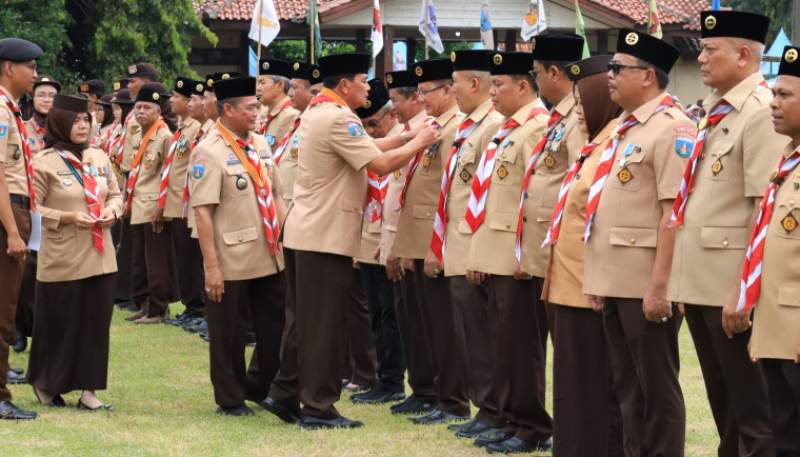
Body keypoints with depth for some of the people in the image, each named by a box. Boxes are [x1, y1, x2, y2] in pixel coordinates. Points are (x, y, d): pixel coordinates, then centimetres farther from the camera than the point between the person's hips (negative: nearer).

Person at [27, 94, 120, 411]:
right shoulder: (45, 162, -9)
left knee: (96, 323, 4)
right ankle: (45, 383, 23)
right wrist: (66, 217, -19)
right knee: (59, 325, 3)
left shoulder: (99, 157, 8)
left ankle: (88, 389, 11)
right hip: (62, 261, -5)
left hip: (99, 257, 5)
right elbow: (30, 207, -10)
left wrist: (111, 211, -4)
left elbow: (115, 194, 17)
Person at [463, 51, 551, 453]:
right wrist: (479, 253, 18)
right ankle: (511, 420, 19)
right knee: (503, 339, 12)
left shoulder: (538, 128, -13)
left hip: (518, 255, -9)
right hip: (496, 254, 9)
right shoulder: (507, 130, 17)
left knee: (519, 342, -4)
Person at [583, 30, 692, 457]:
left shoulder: (671, 128, -12)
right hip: (615, 279, 9)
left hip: (645, 284, -9)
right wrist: (599, 277, 17)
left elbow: (675, 213, -18)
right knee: (627, 386, 14)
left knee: (657, 387, -1)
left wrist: (659, 286, -22)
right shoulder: (623, 128, 15)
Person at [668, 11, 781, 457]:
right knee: (721, 398, 16)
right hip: (700, 279, 9)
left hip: (732, 283, -9)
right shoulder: (715, 112, 15)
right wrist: (685, 279, 18)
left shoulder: (762, 112, -13)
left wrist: (745, 286, -21)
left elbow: (767, 207, -19)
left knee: (750, 404, -2)